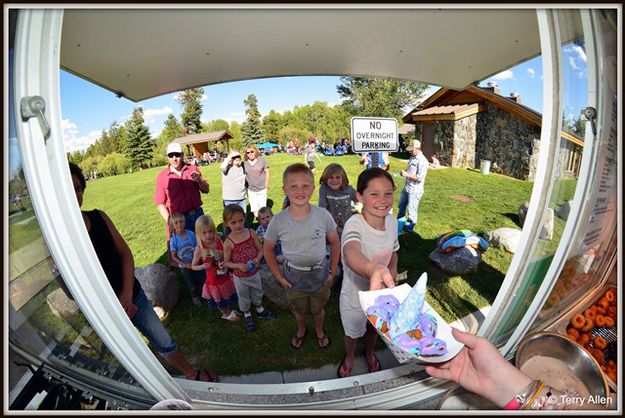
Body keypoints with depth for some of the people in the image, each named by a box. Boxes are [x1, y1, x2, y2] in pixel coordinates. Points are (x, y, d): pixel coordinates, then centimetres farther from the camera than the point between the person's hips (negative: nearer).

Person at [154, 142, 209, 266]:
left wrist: (199, 180, -15)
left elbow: (206, 190, 5)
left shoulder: (193, 169, 0)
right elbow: (160, 204, -5)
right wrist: (170, 223, -15)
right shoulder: (162, 176, -5)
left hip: (198, 214, 3)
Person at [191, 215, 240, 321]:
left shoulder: (219, 241, -13)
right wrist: (202, 266, -28)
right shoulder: (199, 249, -23)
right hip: (214, 280, -3)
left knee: (229, 296, 25)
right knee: (220, 300, 21)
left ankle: (229, 310, 54)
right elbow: (193, 266, -9)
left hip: (226, 276, 4)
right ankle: (226, 314, 49)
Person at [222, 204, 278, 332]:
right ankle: (248, 316, 49)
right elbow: (227, 262, -11)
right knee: (244, 298, 21)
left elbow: (260, 250, -4)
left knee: (258, 293, 26)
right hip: (240, 277, -3)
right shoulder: (228, 242, -22)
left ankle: (260, 310, 54)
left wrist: (258, 259, -23)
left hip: (255, 273, 3)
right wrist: (238, 266, -28)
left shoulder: (251, 233, -15)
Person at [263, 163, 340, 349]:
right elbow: (268, 249, -3)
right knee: (300, 311, 25)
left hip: (320, 274, 0)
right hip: (294, 277, 0)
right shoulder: (278, 221, -19)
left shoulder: (323, 215, -19)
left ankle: (320, 331, 58)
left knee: (318, 309, 25)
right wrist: (279, 276, -4)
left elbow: (334, 243, -4)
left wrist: (333, 271, -3)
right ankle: (301, 330, 59)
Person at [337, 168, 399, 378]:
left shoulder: (392, 221, -15)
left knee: (374, 328, 32)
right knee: (352, 333, 25)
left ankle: (370, 352, 66)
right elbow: (351, 253, -56)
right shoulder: (355, 224, -34)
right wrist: (372, 270, -77)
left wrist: (391, 273, -15)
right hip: (354, 295, -4)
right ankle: (350, 356, 61)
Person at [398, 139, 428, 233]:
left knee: (412, 211, 3)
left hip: (415, 190, -9)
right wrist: (403, 172, 2)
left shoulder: (422, 161, -19)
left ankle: (408, 229, 19)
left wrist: (407, 174, -22)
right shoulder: (412, 157, 8)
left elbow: (420, 178, -23)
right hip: (406, 187, 9)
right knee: (401, 206, 22)